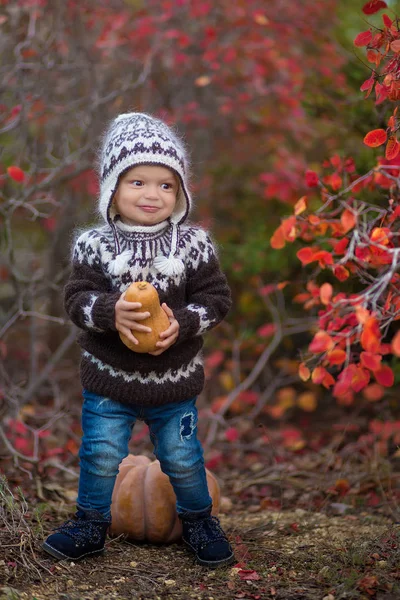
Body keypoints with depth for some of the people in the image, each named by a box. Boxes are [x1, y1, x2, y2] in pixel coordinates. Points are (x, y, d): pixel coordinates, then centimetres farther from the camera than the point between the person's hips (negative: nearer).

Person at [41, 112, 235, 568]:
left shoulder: (194, 245, -9)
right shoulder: (94, 245, -10)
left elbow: (216, 297, -6)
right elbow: (77, 297, -12)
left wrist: (182, 323, -23)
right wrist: (110, 311, -32)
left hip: (174, 380, 0)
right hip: (109, 378, 0)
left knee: (183, 458, 13)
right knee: (101, 456, 9)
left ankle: (197, 520, 37)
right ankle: (91, 524, 31)